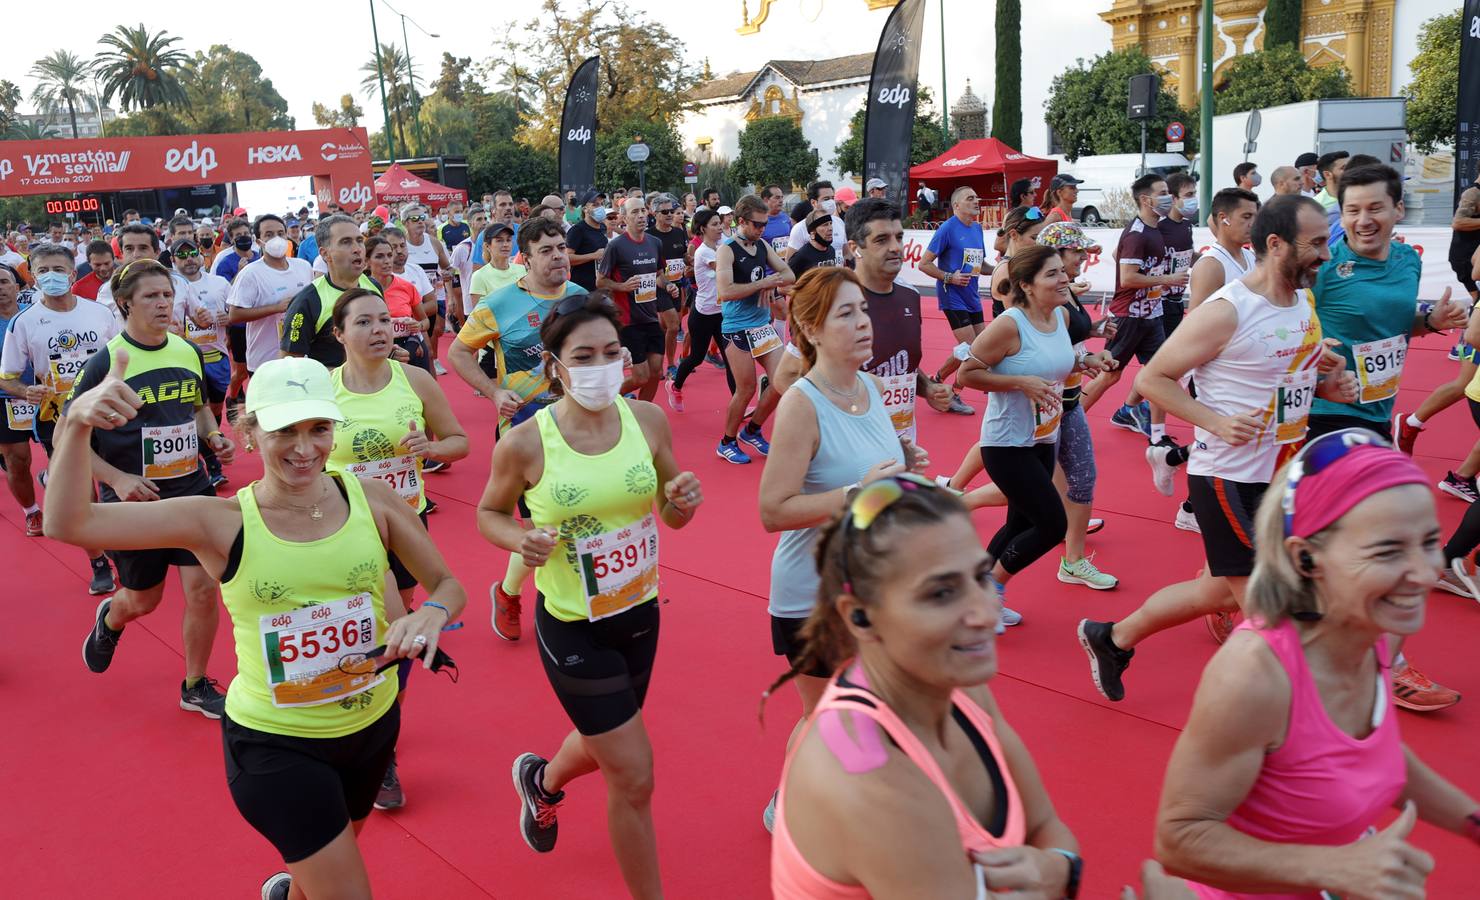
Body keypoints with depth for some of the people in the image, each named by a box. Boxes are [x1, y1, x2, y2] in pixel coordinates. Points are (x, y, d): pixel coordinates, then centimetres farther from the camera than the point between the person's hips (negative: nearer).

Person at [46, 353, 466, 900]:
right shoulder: (221, 524, -17)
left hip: (373, 725, 4)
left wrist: (432, 613, -24)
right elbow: (68, 523, -24)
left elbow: (446, 584, -2)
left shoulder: (372, 500, -11)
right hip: (273, 745, -3)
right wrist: (78, 423, -39)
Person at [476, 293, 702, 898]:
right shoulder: (525, 444, -18)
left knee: (602, 745, 27)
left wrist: (684, 500, -20)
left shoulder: (648, 420, -9)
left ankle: (543, 780, 63)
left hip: (640, 614, 5)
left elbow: (671, 516, 3)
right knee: (634, 778, -1)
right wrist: (522, 541, -21)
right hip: (572, 628, -5)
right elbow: (489, 513, 0)